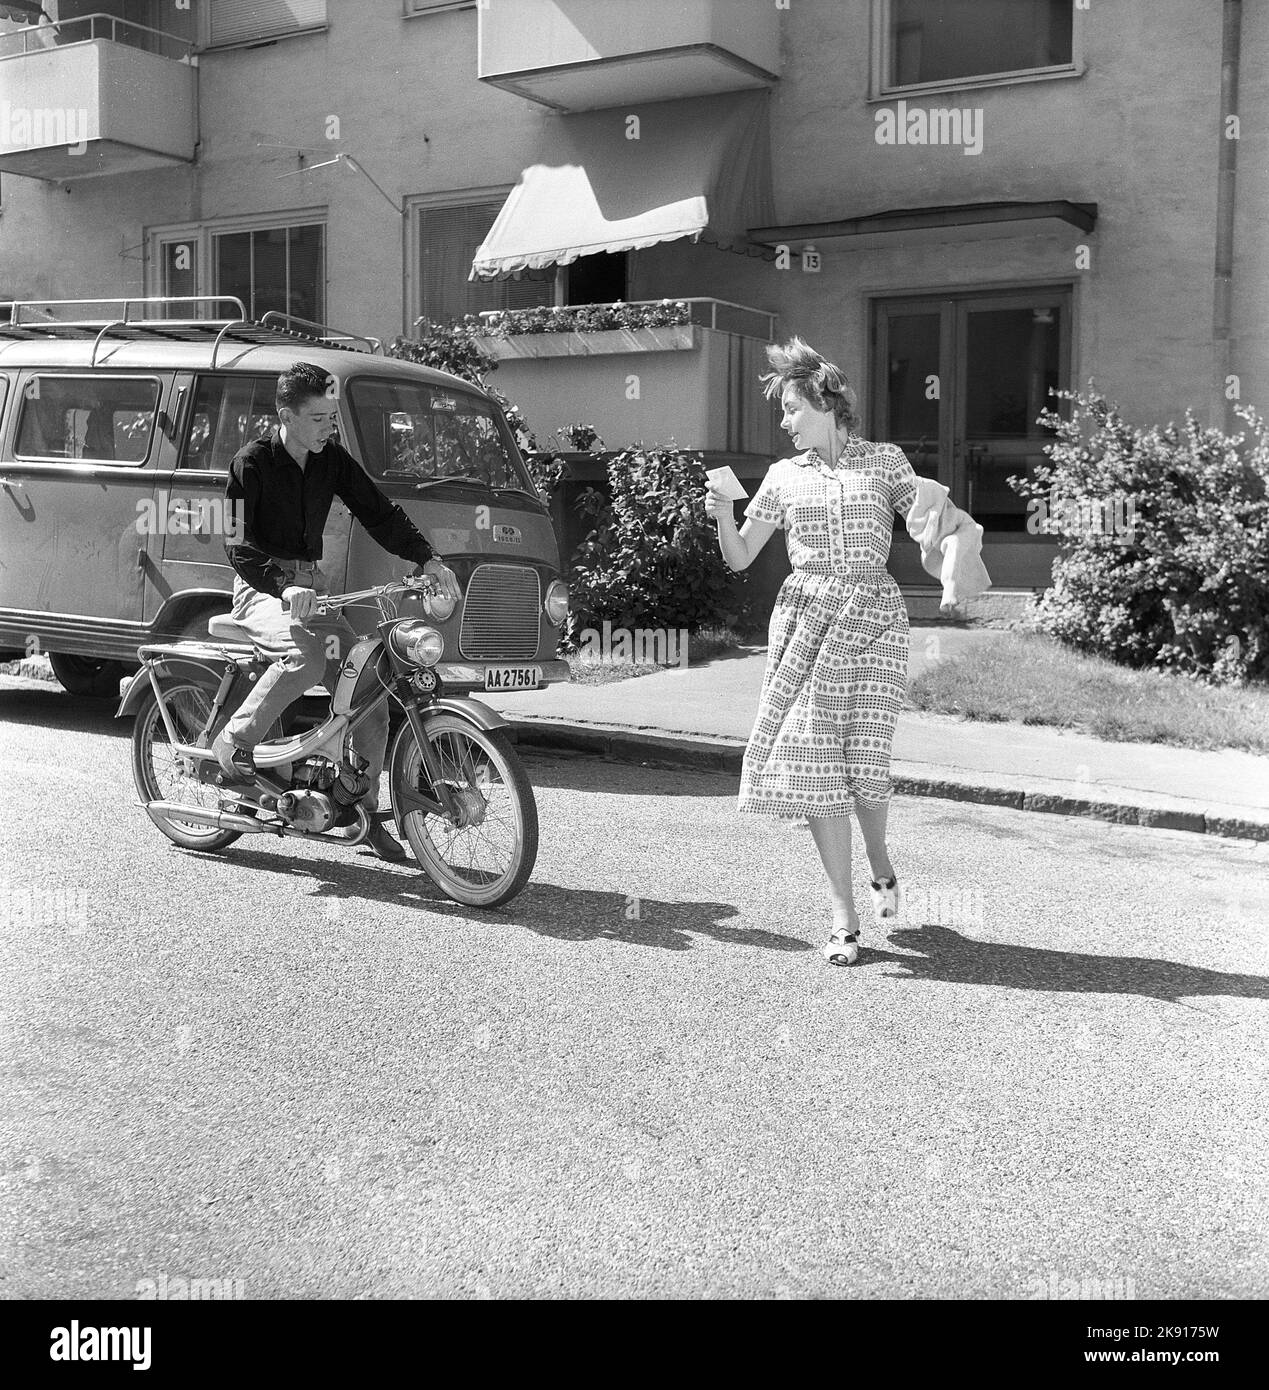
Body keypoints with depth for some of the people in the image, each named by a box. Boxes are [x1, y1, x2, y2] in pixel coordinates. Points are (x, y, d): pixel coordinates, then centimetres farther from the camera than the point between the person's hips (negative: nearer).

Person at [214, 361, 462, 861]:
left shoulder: (332, 458, 5)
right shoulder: (251, 464, -11)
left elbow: (378, 511, 4)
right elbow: (238, 544, -18)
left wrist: (428, 559, -11)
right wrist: (283, 588, -35)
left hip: (309, 588, 6)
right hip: (261, 590, -6)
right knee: (307, 655, -36)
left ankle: (363, 808, 5)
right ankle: (234, 740, -17)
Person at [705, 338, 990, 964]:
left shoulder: (885, 460, 9)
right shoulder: (784, 475, 13)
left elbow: (941, 526, 7)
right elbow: (739, 558, 13)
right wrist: (721, 515, -6)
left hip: (874, 618, -1)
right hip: (807, 618, 2)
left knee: (864, 761, -9)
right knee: (814, 759, -6)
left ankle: (880, 862, 25)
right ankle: (844, 919, 1)